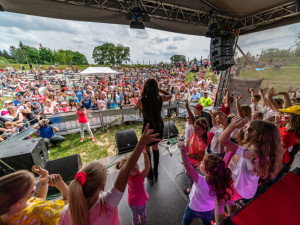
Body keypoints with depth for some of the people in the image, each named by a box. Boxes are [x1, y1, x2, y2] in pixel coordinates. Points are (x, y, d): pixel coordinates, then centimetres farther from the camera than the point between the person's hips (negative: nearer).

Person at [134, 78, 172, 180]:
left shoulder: (141, 101, -21)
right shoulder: (160, 98, -13)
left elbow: (135, 108, 3)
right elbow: (170, 96, 11)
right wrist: (159, 89, 8)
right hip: (159, 127, 4)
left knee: (146, 149, 20)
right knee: (155, 147, 24)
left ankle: (150, 172, 36)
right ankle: (156, 171, 41)